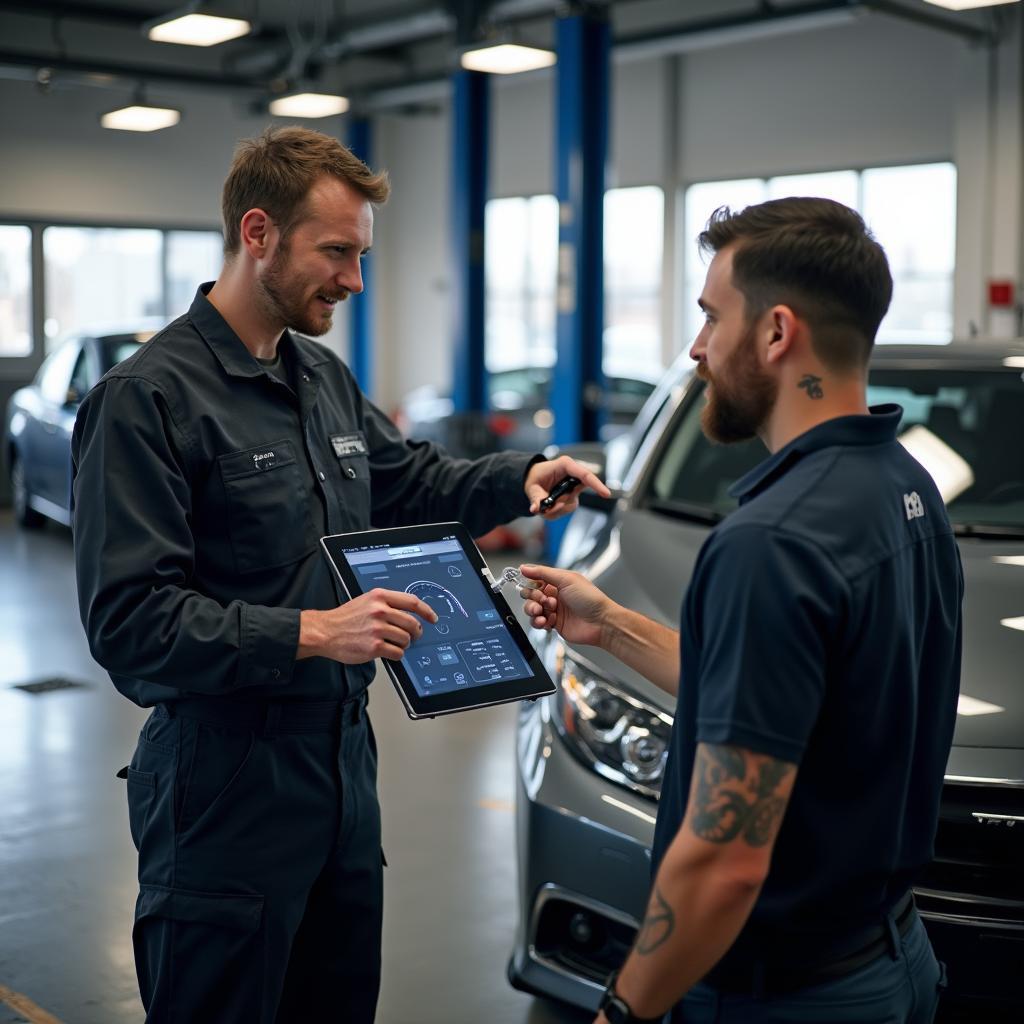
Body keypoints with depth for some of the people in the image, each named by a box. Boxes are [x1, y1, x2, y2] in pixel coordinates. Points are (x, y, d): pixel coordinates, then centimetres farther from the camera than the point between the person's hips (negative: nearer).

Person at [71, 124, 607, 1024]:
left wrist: (520, 477, 7)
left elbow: (410, 480, 25)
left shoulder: (325, 378, 10)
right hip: (226, 788, -8)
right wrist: (311, 633, -27)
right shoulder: (148, 399, -16)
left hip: (342, 762, 8)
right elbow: (127, 620, -20)